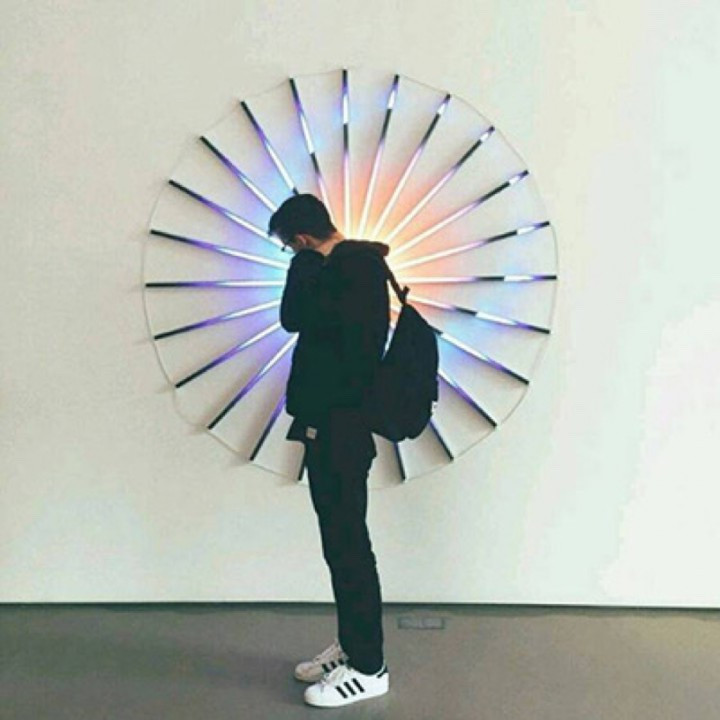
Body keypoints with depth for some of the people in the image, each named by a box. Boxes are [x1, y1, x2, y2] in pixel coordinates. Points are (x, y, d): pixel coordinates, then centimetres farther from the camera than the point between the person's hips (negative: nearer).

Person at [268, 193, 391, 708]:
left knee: (348, 544, -3)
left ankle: (367, 667, 9)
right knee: (341, 541, 16)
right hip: (332, 424, 11)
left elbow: (293, 318, -19)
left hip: (341, 428, -10)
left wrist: (307, 261, -7)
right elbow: (303, 322, 18)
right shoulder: (353, 264, 17)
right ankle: (351, 647, 29)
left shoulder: (353, 266, -13)